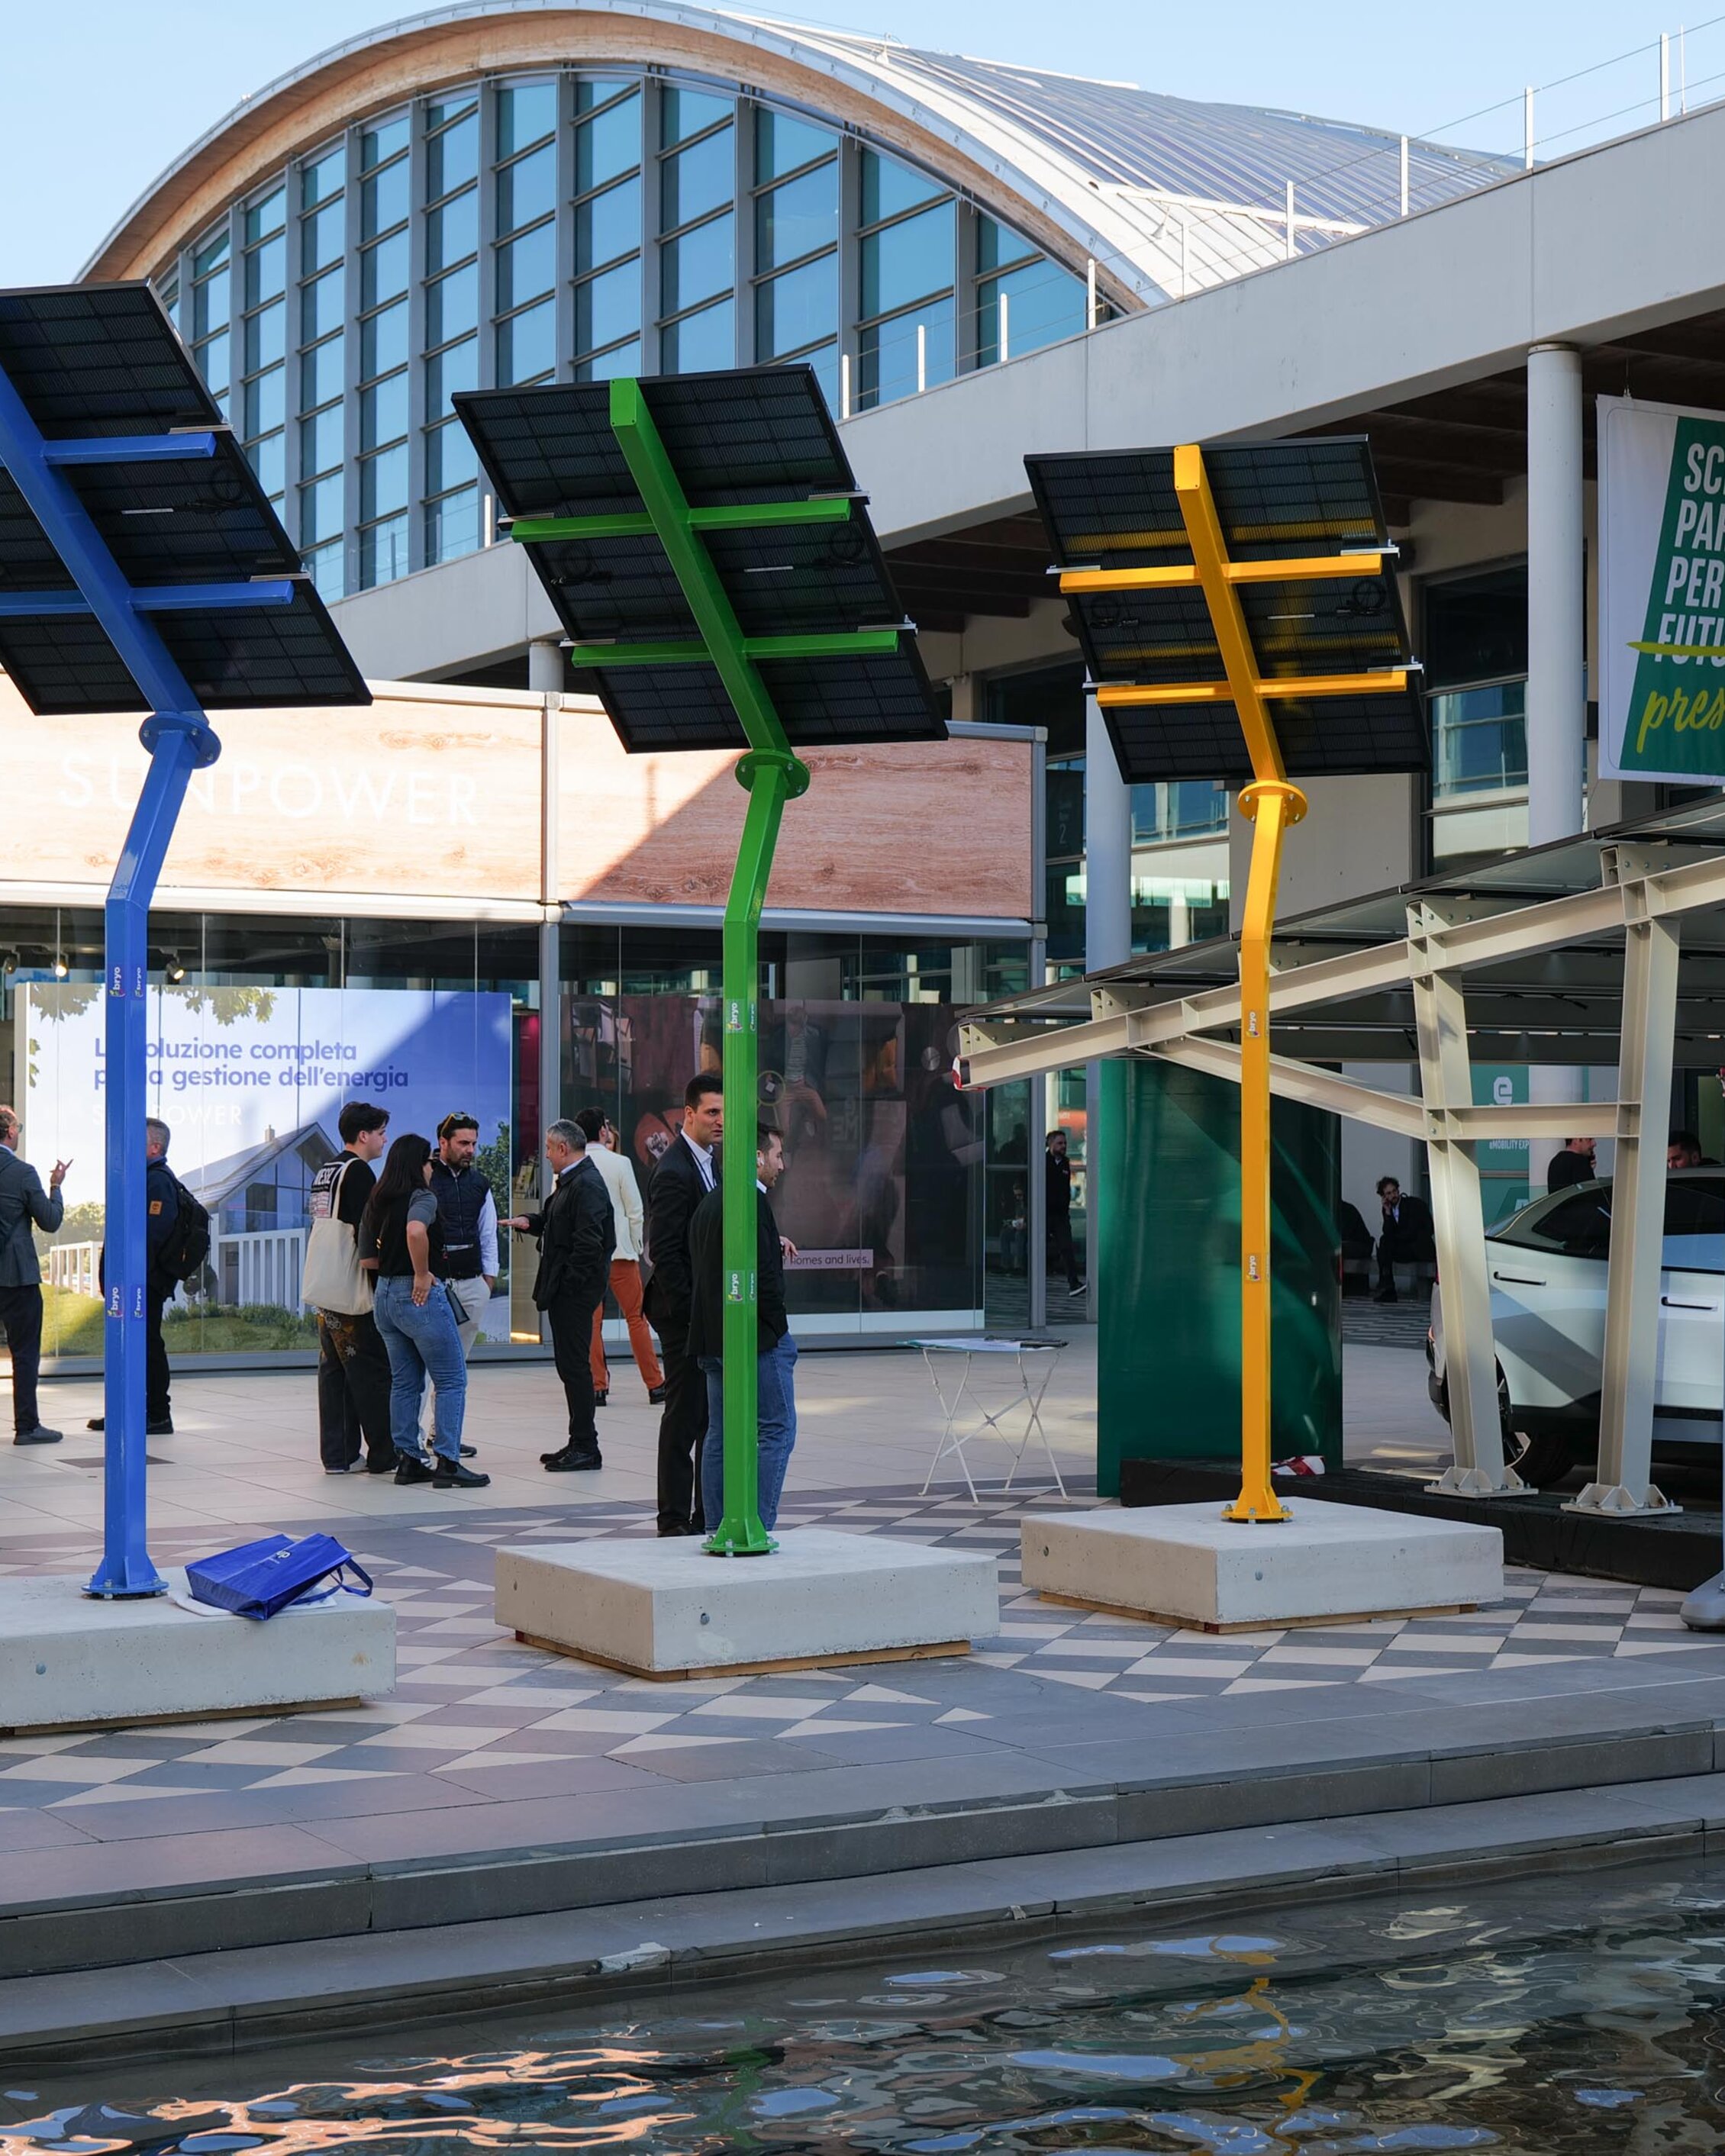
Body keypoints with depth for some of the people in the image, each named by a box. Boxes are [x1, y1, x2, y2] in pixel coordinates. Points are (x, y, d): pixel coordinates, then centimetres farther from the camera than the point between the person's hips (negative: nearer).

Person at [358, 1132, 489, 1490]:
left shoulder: (375, 1203, 10)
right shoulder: (422, 1197, -12)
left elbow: (367, 1259, 9)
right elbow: (416, 1231, -33)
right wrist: (422, 1273, -21)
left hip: (383, 1295, 8)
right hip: (420, 1297, -8)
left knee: (404, 1382, 14)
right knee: (452, 1381, -1)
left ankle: (407, 1460, 15)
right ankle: (448, 1462, -6)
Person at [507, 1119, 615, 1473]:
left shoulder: (586, 1185, -17)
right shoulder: (569, 1181, 16)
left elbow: (588, 1243, -22)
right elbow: (554, 1221, 25)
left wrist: (568, 1284, -19)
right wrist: (530, 1221, 6)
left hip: (575, 1292, -10)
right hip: (564, 1291, 10)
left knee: (575, 1365, -6)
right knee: (570, 1366, 14)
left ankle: (586, 1447, 0)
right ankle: (580, 1443, 20)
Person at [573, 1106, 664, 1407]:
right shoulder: (619, 1163, -5)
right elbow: (635, 1211, -3)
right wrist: (637, 1248, 9)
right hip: (619, 1250, -2)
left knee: (591, 1321, 6)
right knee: (636, 1317, 4)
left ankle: (597, 1386, 4)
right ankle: (655, 1385, 6)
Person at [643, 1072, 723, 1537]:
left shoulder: (711, 1162, 12)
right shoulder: (674, 1172, -17)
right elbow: (663, 1251, -19)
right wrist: (690, 1305, -19)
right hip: (685, 1313, -9)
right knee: (684, 1415, -3)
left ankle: (708, 1514, 21)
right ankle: (674, 1519, 4)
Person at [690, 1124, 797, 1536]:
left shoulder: (709, 1203, 15)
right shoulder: (752, 1202, -15)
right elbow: (763, 1273, -19)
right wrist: (778, 1326, -9)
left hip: (711, 1338, 9)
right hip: (755, 1336, -9)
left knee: (720, 1434, 11)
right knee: (777, 1429, -3)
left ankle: (716, 1529, 12)